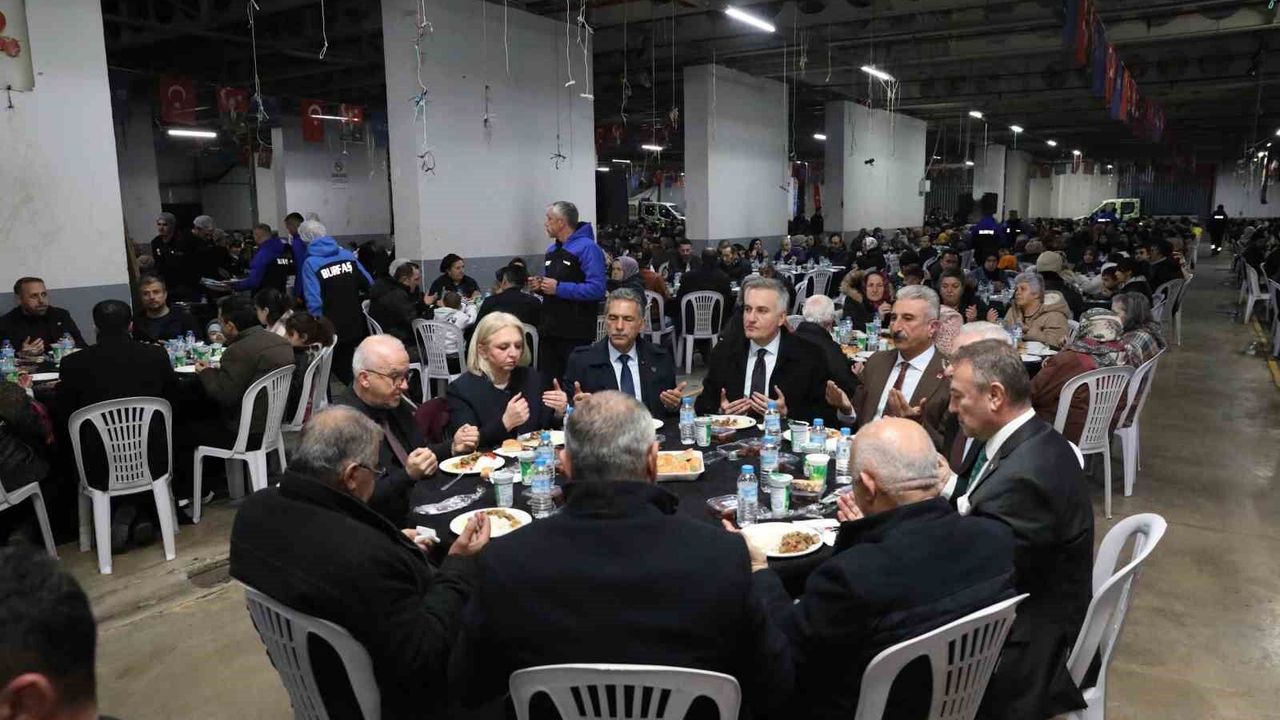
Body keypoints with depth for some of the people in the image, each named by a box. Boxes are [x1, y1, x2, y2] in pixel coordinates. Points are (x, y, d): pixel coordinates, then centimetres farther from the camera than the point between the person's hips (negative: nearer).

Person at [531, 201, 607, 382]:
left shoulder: (587, 248, -12)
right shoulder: (552, 250, 16)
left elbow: (596, 289, -23)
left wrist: (558, 288, -20)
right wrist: (539, 286, 5)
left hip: (576, 333, -8)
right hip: (550, 330, 8)